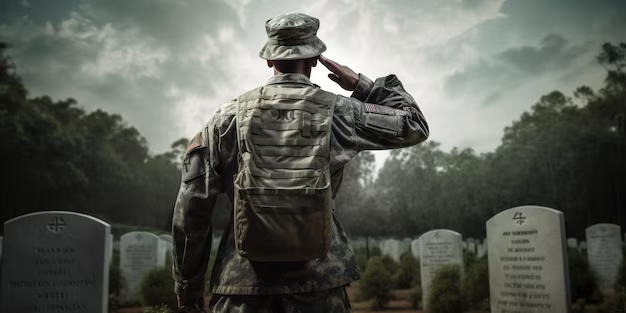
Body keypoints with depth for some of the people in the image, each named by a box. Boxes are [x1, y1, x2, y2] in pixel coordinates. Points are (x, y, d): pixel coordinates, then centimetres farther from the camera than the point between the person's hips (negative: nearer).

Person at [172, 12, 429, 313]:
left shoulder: (229, 116, 0)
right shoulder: (337, 111, -2)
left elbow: (191, 206, 1)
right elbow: (414, 125, 10)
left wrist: (187, 285, 11)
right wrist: (362, 85, 15)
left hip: (241, 279, 1)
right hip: (319, 278, 0)